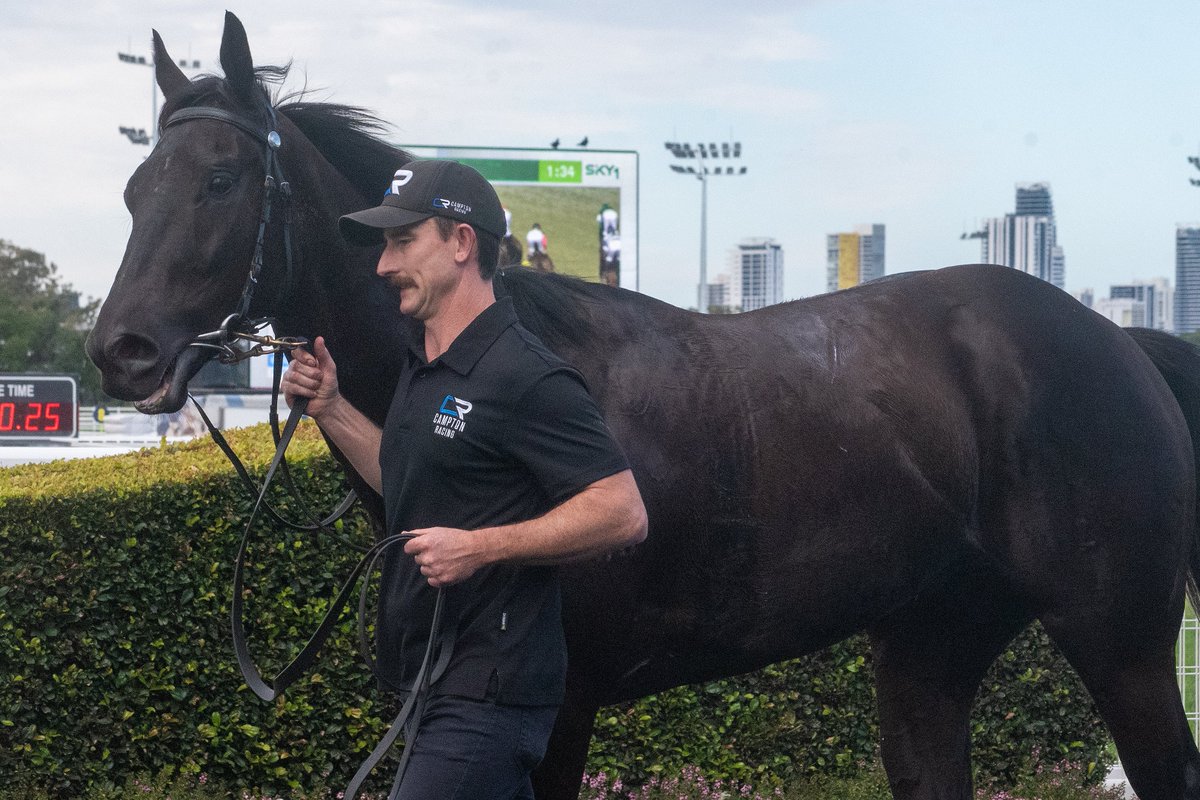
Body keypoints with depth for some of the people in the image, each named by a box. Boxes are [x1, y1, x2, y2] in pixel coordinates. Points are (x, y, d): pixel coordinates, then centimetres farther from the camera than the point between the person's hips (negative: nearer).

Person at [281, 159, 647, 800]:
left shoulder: (527, 379, -17)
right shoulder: (422, 367, 14)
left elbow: (623, 513, -21)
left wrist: (481, 547, -25)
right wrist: (330, 409, 17)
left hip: (488, 693, -10)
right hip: (430, 683, 10)